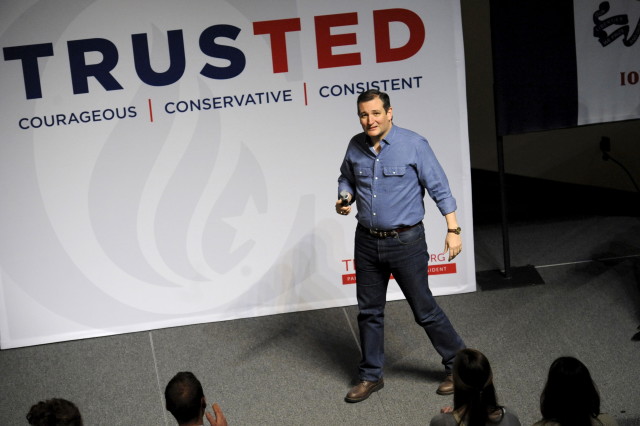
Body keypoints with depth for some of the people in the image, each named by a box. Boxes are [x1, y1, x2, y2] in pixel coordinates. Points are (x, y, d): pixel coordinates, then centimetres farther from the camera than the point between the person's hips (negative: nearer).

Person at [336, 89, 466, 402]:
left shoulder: (413, 145, -13)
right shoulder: (356, 146, 1)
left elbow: (439, 188, -10)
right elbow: (346, 178, 20)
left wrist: (453, 229, -14)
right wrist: (344, 198, -2)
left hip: (406, 241, -5)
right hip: (367, 241, 5)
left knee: (424, 309, 1)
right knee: (369, 311, 12)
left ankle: (459, 365, 19)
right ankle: (370, 376, 26)